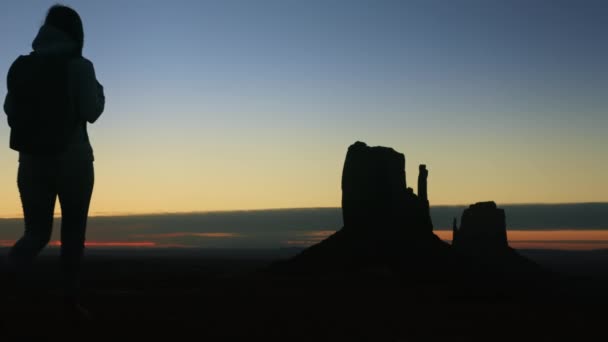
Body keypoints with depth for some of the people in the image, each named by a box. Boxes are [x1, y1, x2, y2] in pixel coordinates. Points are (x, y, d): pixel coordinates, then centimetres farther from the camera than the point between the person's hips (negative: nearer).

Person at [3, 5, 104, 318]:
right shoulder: (79, 66, -7)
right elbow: (91, 113, -9)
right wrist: (99, 94, 10)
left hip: (33, 161, 3)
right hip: (73, 160, -3)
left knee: (36, 232, 7)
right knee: (73, 232, 12)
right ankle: (71, 299, 13)